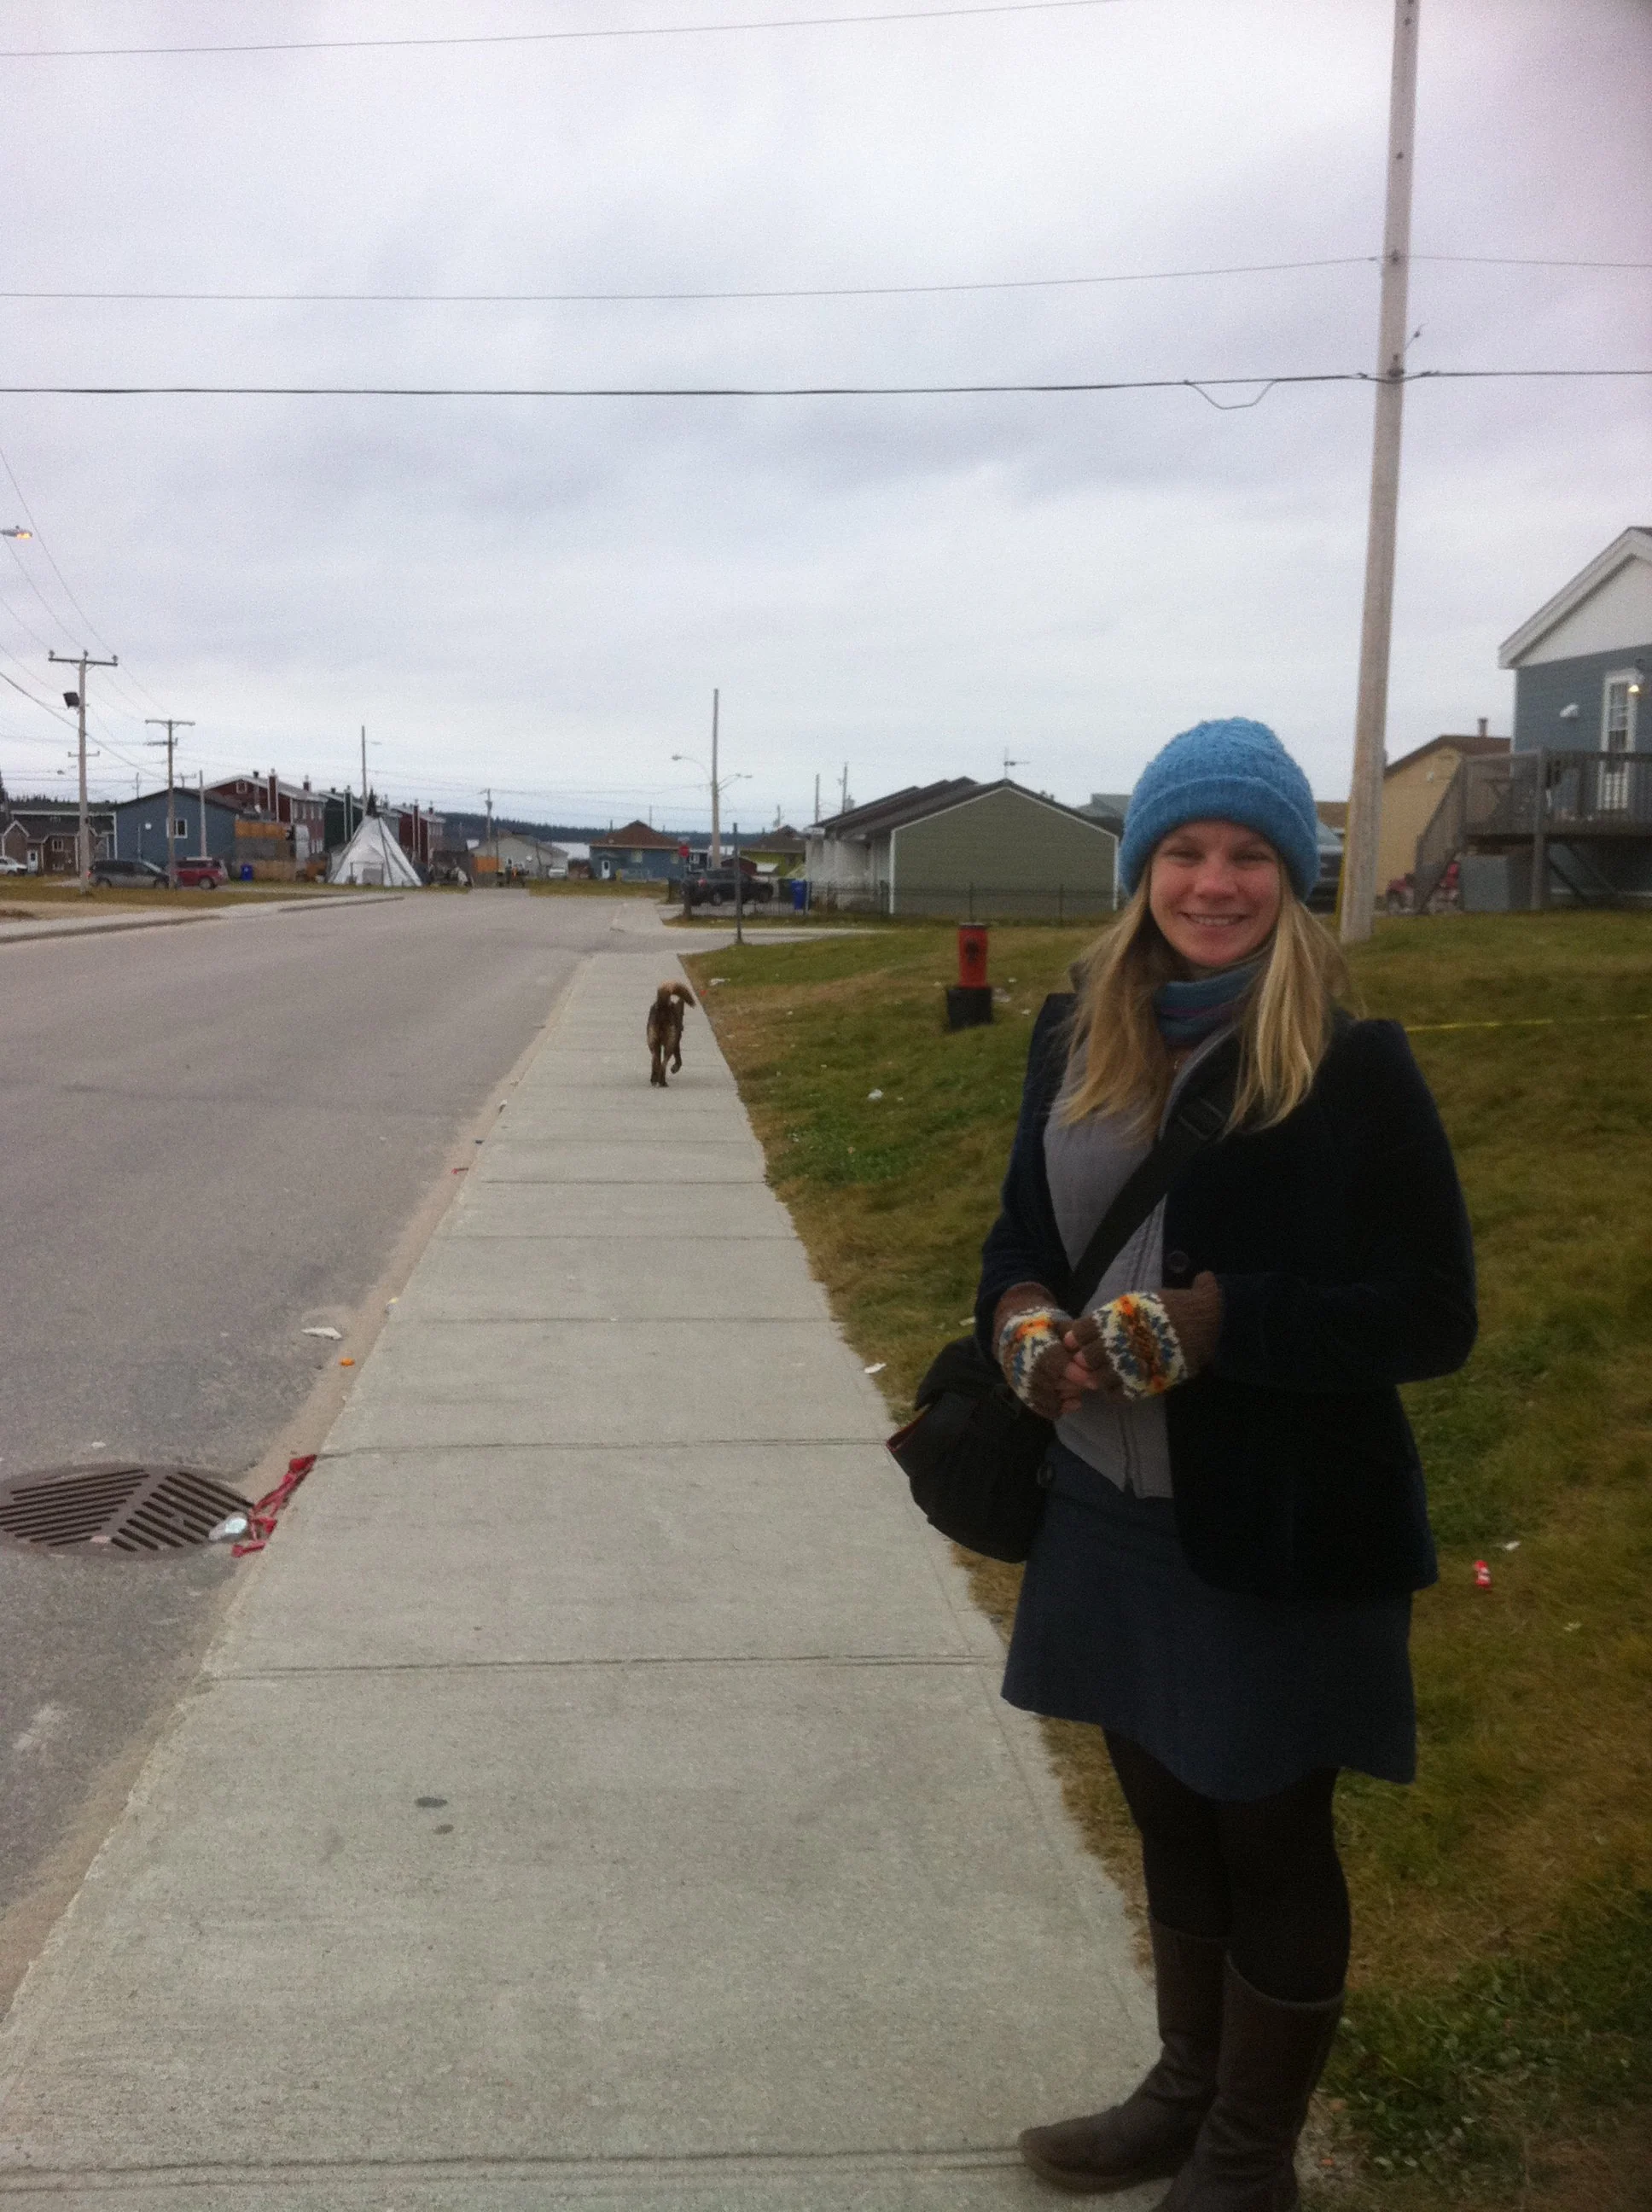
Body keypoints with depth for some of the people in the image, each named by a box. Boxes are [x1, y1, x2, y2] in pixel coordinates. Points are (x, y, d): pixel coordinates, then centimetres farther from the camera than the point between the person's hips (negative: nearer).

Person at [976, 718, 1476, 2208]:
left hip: (1280, 1530, -5)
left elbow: (1436, 1317, -15)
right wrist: (1021, 1319, -12)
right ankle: (1187, 2092, 44)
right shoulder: (1078, 1041, 2)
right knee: (1167, 1811, 22)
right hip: (1110, 1507, 5)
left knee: (1269, 1836, 12)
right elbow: (1021, 1234, 11)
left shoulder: (1351, 1065, -14)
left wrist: (1224, 1322, -26)